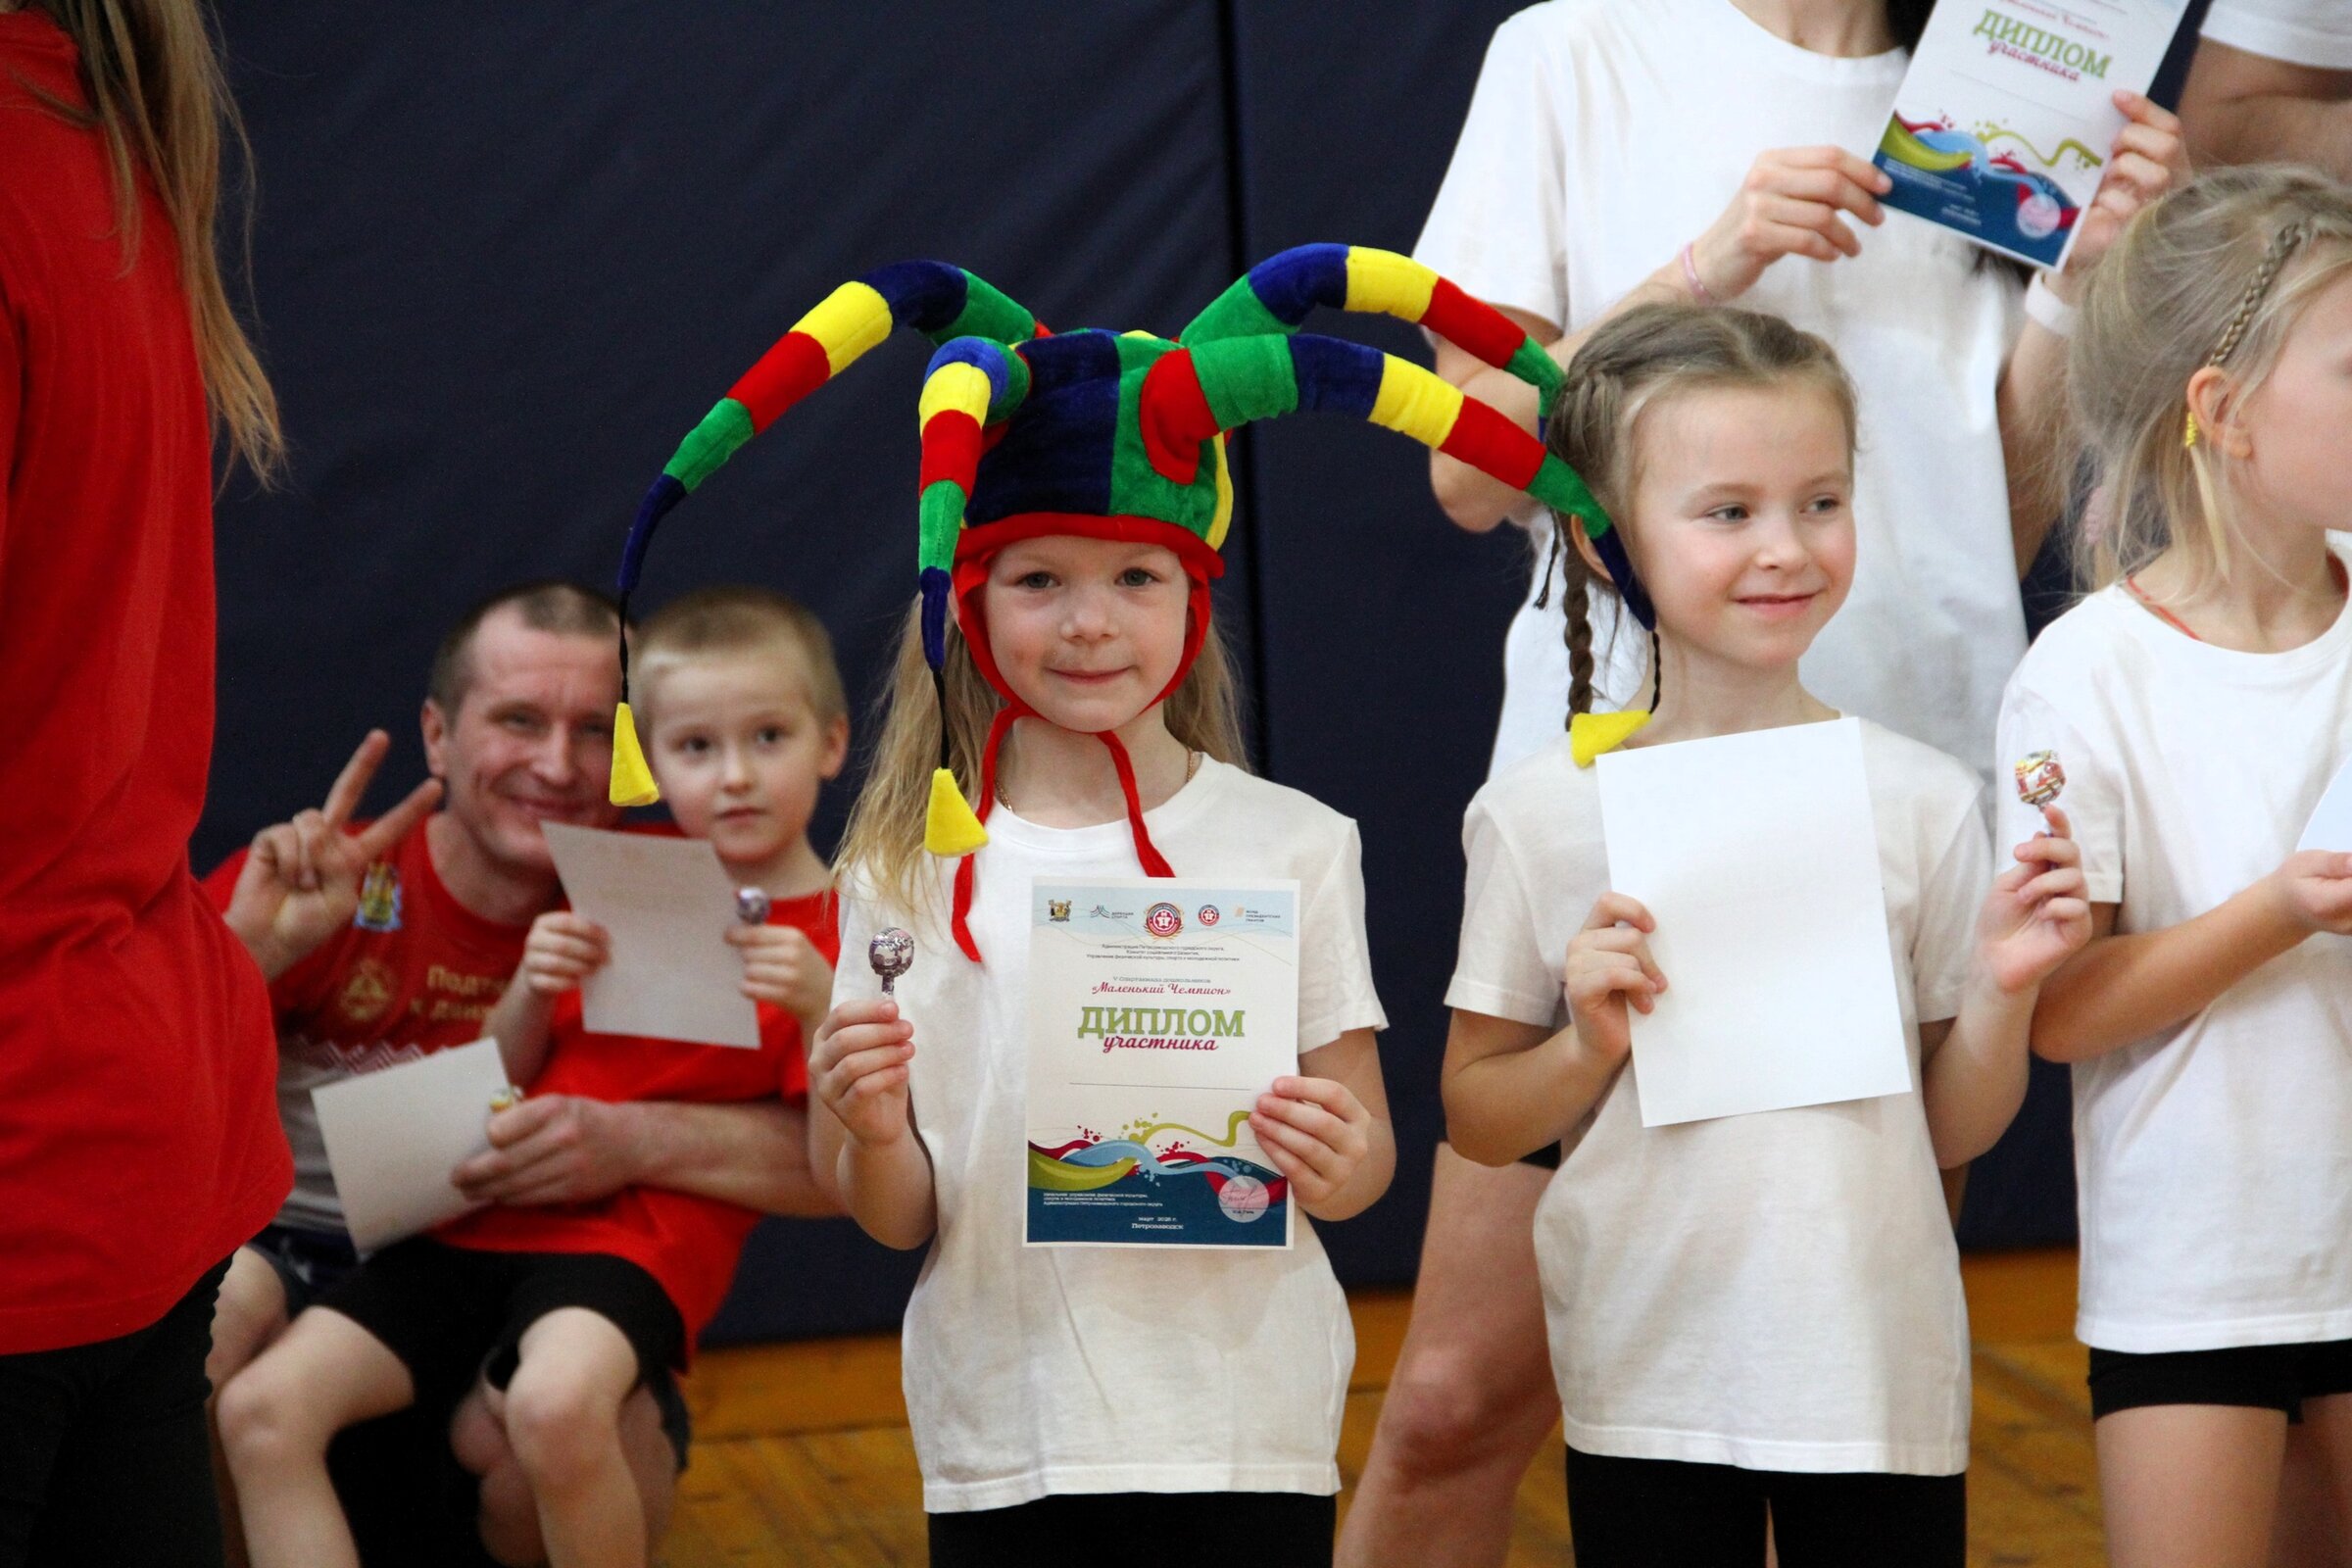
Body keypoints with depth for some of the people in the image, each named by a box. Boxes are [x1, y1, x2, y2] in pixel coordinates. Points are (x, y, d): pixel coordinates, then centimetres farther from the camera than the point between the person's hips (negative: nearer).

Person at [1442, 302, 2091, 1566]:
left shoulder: (1921, 799, -1)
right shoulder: (1542, 812, -3)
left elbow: (1957, 1129, 6)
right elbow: (1478, 1120, 3)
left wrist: (2004, 990, -11)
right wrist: (1589, 1045, -14)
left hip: (1882, 1371, 1)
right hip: (1648, 1384, -1)